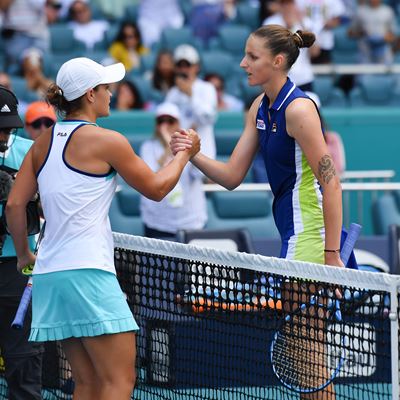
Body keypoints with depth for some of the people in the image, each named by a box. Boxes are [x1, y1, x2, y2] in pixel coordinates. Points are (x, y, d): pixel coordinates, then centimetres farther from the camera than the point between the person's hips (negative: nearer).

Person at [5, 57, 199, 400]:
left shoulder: (44, 142, 12)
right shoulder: (107, 141, -6)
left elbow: (15, 204, 10)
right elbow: (155, 189, 4)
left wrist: (24, 254, 23)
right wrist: (184, 154, 20)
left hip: (49, 274, 8)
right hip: (88, 274, -8)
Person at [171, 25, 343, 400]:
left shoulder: (298, 108, -17)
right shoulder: (260, 108, 10)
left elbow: (331, 183, -19)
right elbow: (232, 175, 9)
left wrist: (331, 254, -21)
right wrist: (193, 154, -9)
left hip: (309, 237, -9)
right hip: (294, 234, 9)